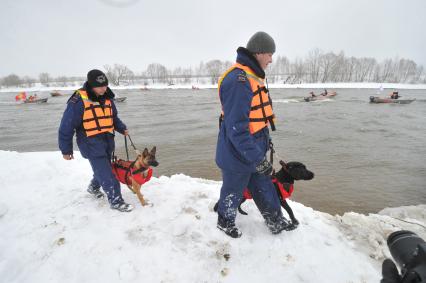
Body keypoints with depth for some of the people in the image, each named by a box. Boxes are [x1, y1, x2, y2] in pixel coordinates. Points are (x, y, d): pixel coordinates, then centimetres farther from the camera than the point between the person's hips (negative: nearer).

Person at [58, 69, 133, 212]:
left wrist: (122, 128, 5)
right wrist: (66, 150, -7)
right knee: (106, 173, -6)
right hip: (91, 143, -7)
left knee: (104, 167, 20)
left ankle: (94, 187, 47)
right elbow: (66, 126, -10)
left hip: (107, 140, 7)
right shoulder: (78, 101, -15)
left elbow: (114, 117, 21)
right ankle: (115, 200, 6)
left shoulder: (107, 98, 6)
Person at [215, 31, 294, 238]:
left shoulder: (252, 76, 9)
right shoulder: (238, 80, -25)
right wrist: (257, 158, -25)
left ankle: (277, 223, 40)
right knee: (233, 193, 14)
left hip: (253, 151, 10)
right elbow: (236, 127, -30)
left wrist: (264, 142, 24)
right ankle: (225, 222, 39)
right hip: (239, 155, -9)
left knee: (265, 189, 21)